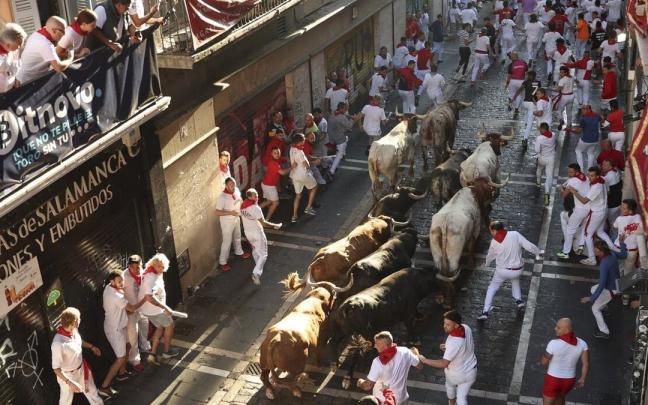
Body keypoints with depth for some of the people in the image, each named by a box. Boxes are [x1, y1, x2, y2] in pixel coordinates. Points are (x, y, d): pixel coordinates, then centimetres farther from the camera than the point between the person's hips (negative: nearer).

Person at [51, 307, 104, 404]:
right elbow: (56, 368, -29)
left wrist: (92, 347, 20)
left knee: (91, 390, 28)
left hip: (81, 368, 6)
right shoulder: (58, 343, -38)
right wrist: (69, 382, -32)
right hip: (67, 375, -6)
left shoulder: (74, 330, -16)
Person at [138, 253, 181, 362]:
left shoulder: (152, 272, 1)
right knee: (169, 325, 14)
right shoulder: (152, 278, -31)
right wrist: (165, 307, -32)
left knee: (160, 327, 24)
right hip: (153, 309, -9)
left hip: (148, 308, 9)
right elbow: (150, 297, -39)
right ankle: (166, 351, 31)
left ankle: (152, 354, 24)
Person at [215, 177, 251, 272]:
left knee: (237, 237, 27)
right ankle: (223, 262, 19)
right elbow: (217, 212, -27)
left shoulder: (236, 190, -9)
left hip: (236, 219, 7)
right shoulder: (222, 197, -30)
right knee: (227, 241, 4)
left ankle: (239, 252, 52)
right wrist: (230, 212, -33)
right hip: (227, 221, -7)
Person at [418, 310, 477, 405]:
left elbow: (444, 364, -38)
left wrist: (424, 360, -32)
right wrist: (448, 347, -2)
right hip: (470, 371, 4)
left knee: (450, 386, 31)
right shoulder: (466, 328, -17)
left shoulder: (454, 342, -39)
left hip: (456, 374, -4)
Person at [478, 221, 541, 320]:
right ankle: (519, 300, 25)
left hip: (502, 271, -1)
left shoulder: (494, 242, -10)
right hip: (517, 270, 1)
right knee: (515, 280, 36)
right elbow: (529, 246, -14)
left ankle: (485, 312, 10)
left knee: (492, 288, 17)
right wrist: (538, 252, 6)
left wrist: (486, 263, 30)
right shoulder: (515, 235, -15)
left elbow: (490, 256, 7)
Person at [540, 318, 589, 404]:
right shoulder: (582, 343, -15)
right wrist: (582, 379, 7)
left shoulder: (554, 344, -29)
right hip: (569, 380, 4)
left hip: (553, 381, -4)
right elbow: (586, 364, -10)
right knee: (560, 397, 36)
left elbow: (543, 362, -15)